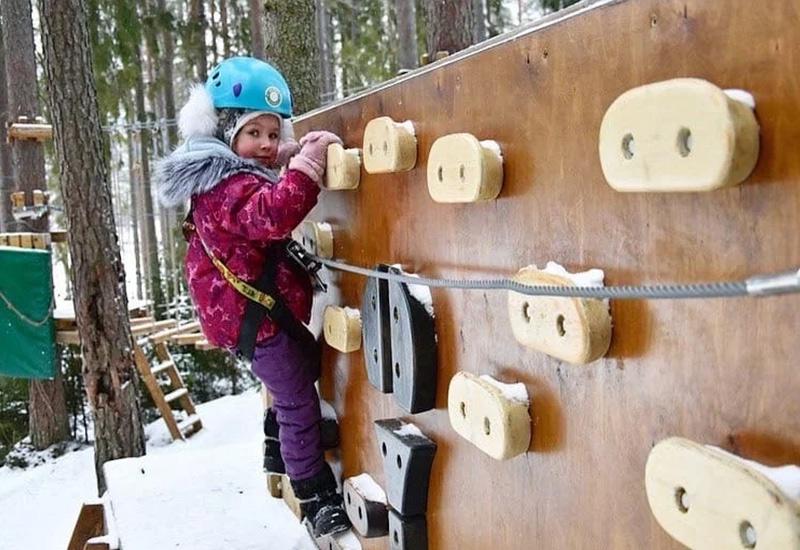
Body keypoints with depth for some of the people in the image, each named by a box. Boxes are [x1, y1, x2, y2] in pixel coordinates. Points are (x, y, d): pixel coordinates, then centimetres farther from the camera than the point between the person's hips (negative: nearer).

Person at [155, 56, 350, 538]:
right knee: (300, 402, -3)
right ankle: (316, 498, 10)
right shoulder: (232, 186, -24)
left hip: (243, 308, 11)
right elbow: (274, 215, -43)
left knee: (304, 365, 28)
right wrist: (308, 162, -42)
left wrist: (296, 151, 9)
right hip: (253, 314, -11)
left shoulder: (220, 174, 9)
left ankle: (280, 456, 43)